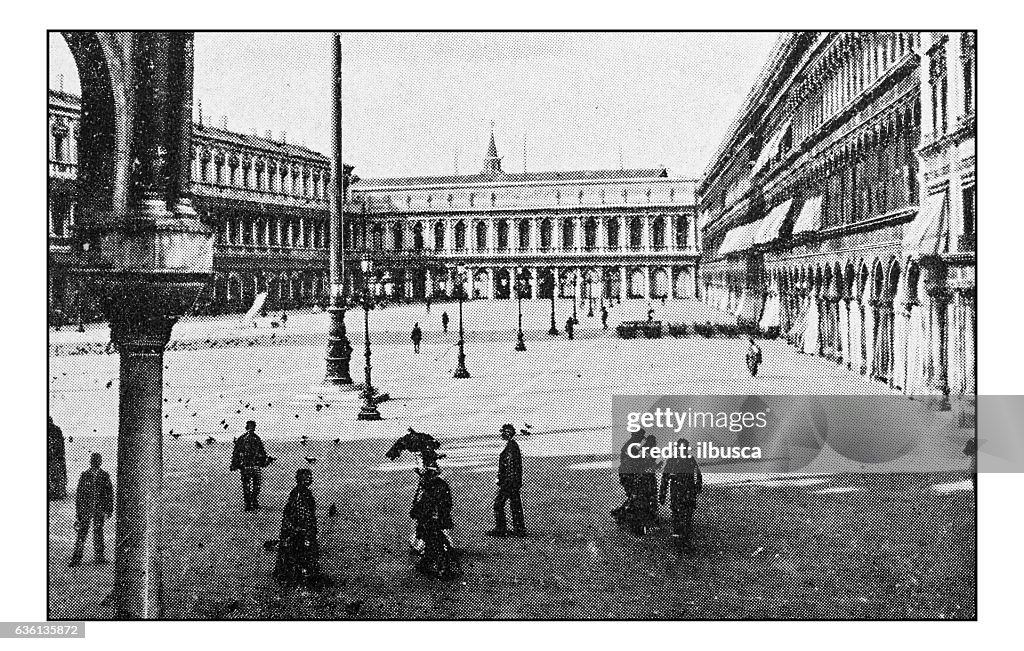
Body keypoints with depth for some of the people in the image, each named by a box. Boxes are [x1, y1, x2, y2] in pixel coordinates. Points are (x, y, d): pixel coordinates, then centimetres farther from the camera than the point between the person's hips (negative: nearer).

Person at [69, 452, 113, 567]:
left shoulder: (104, 476, 3)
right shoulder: (84, 476, 2)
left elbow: (109, 493, 8)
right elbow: (79, 494, 4)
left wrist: (109, 509, 5)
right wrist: (78, 513, 1)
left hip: (99, 509, 0)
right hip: (86, 509, 0)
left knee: (98, 533, 7)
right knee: (82, 533, -4)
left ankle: (99, 556, 18)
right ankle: (76, 558, -1)